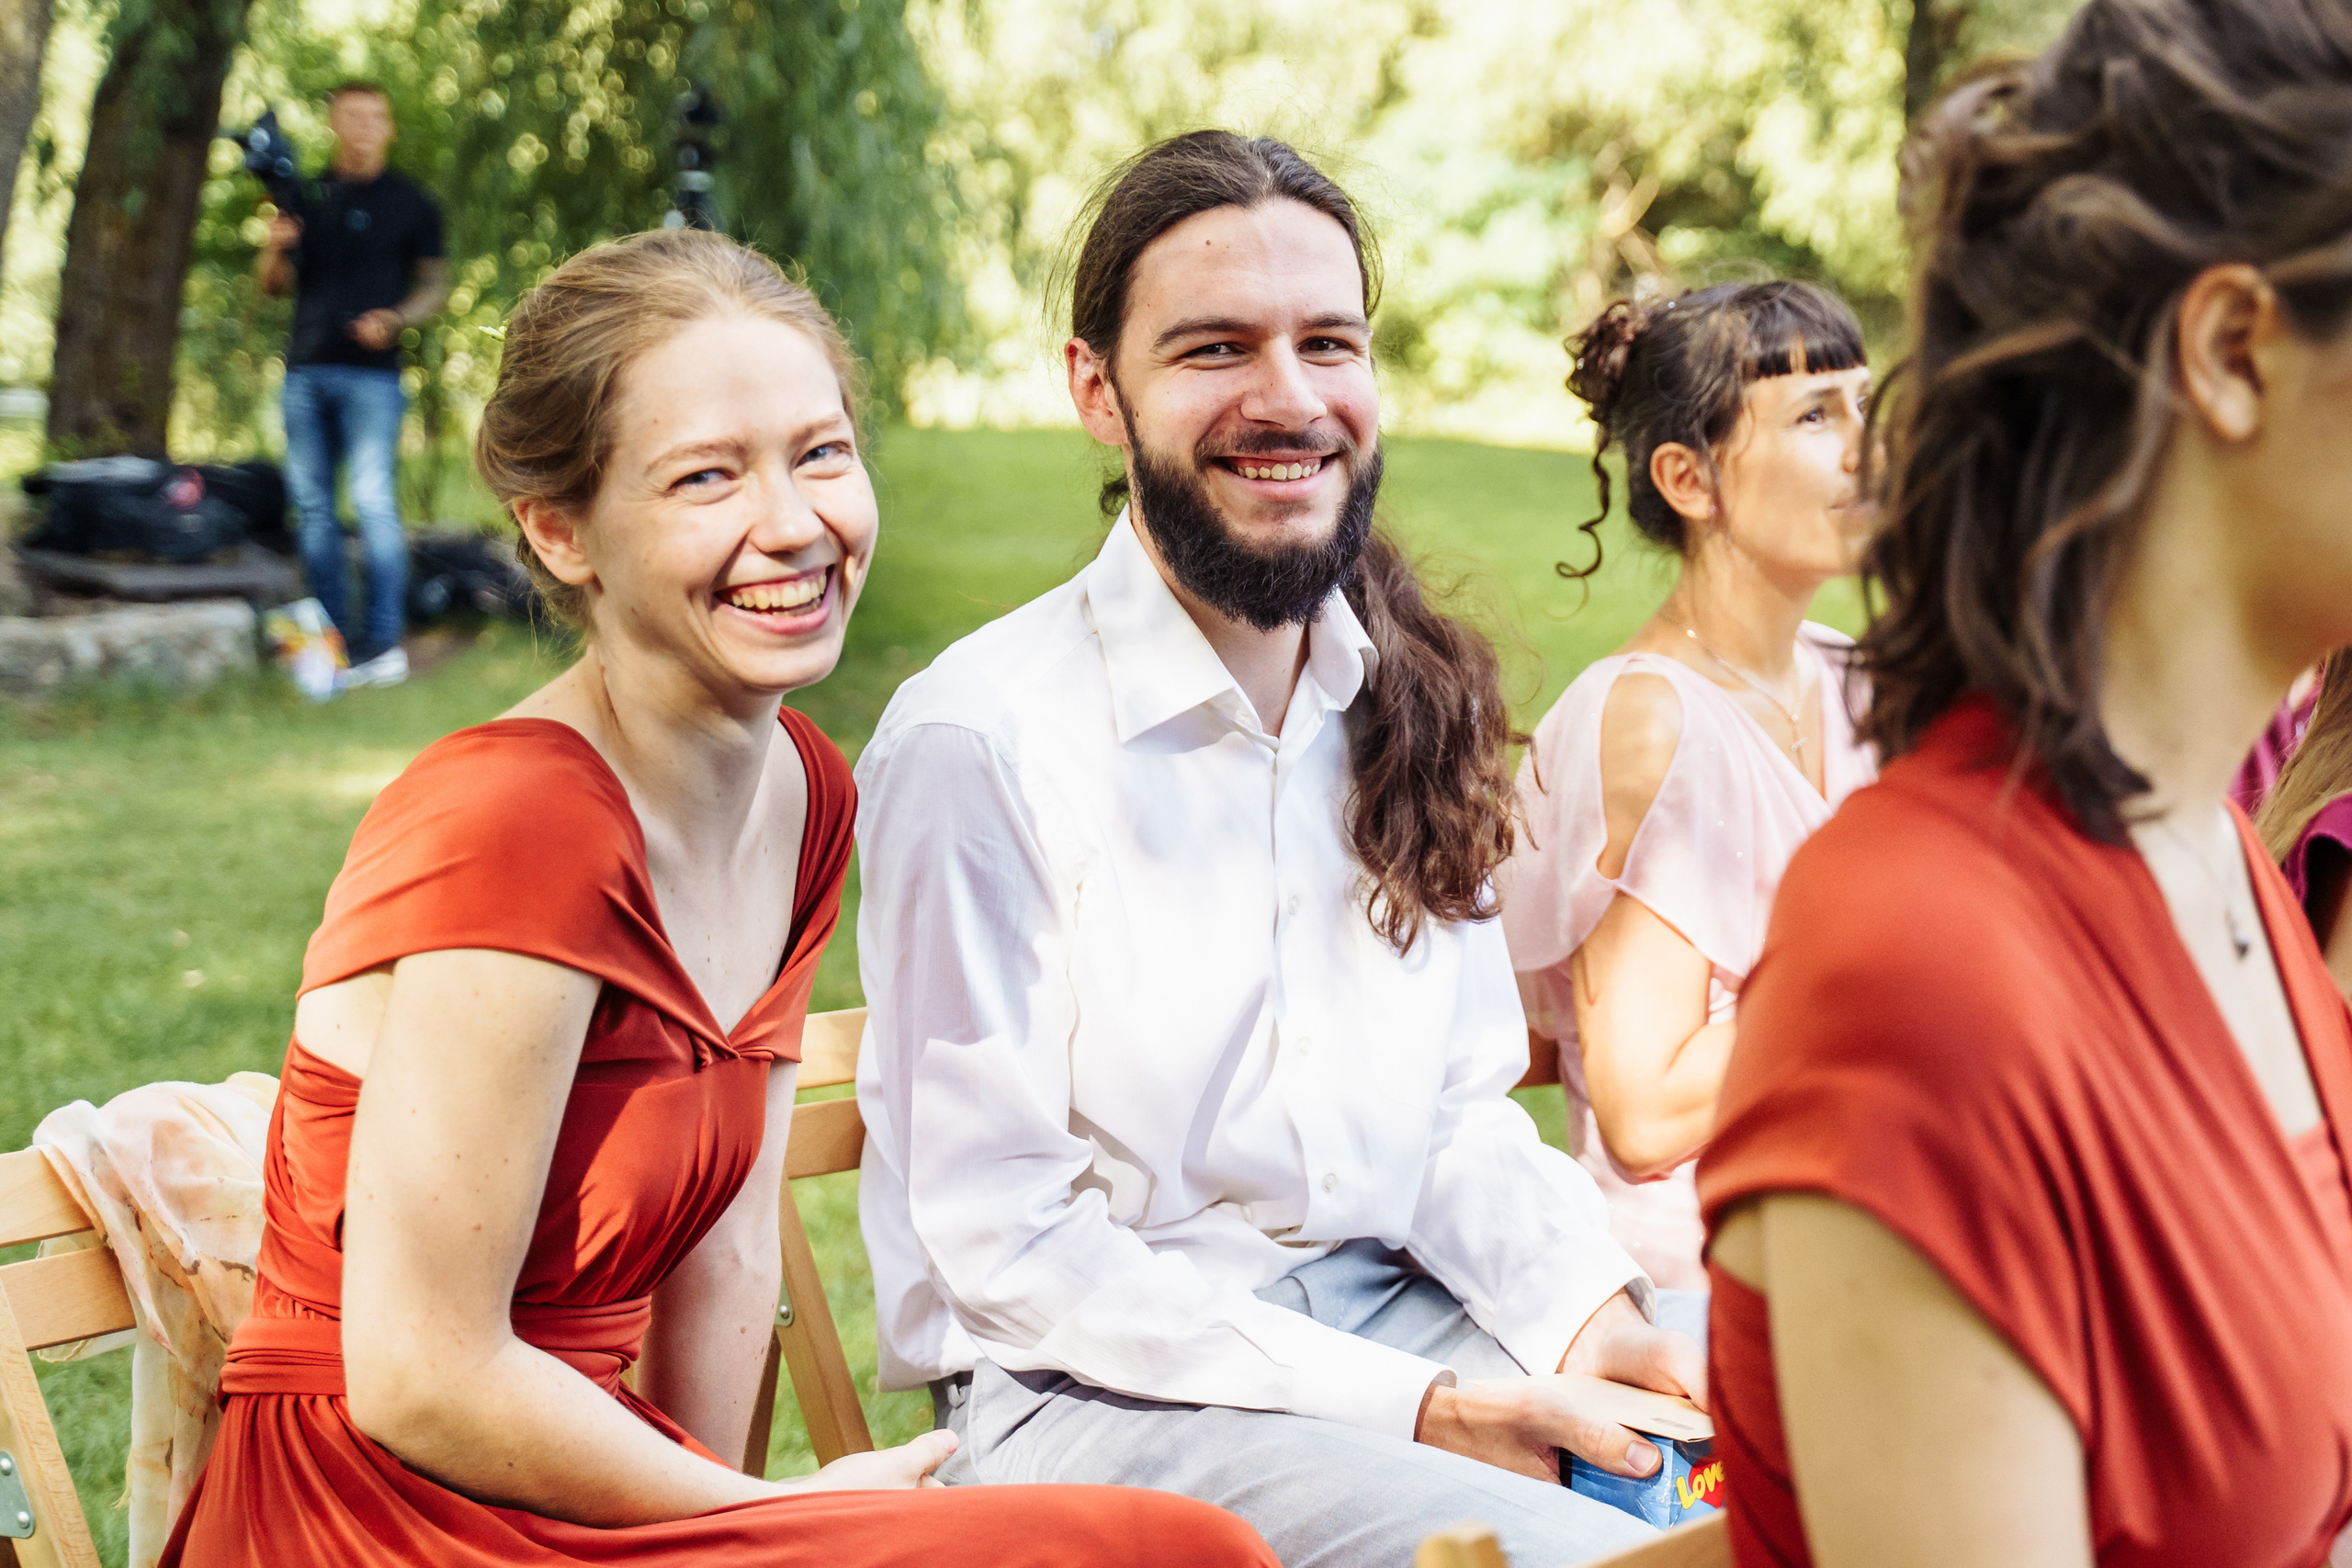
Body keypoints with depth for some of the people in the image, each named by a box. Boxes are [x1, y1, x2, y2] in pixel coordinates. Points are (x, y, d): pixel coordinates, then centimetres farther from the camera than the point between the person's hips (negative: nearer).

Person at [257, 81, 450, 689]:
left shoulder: (409, 204, 6)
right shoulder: (308, 199, 15)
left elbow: (435, 282, 7)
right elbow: (275, 286, 15)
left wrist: (396, 320, -12)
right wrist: (276, 250, -7)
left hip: (370, 372, -4)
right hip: (305, 369, 4)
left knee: (374, 501, -12)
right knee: (311, 505, 4)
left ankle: (384, 643, -9)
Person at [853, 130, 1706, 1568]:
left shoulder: (1414, 697, 6)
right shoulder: (978, 741, -14)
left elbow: (1462, 1111, 11)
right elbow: (1004, 1243, -13)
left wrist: (1590, 1306, -10)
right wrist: (1404, 1409, -18)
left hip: (1393, 1306, 6)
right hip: (1093, 1388, -6)